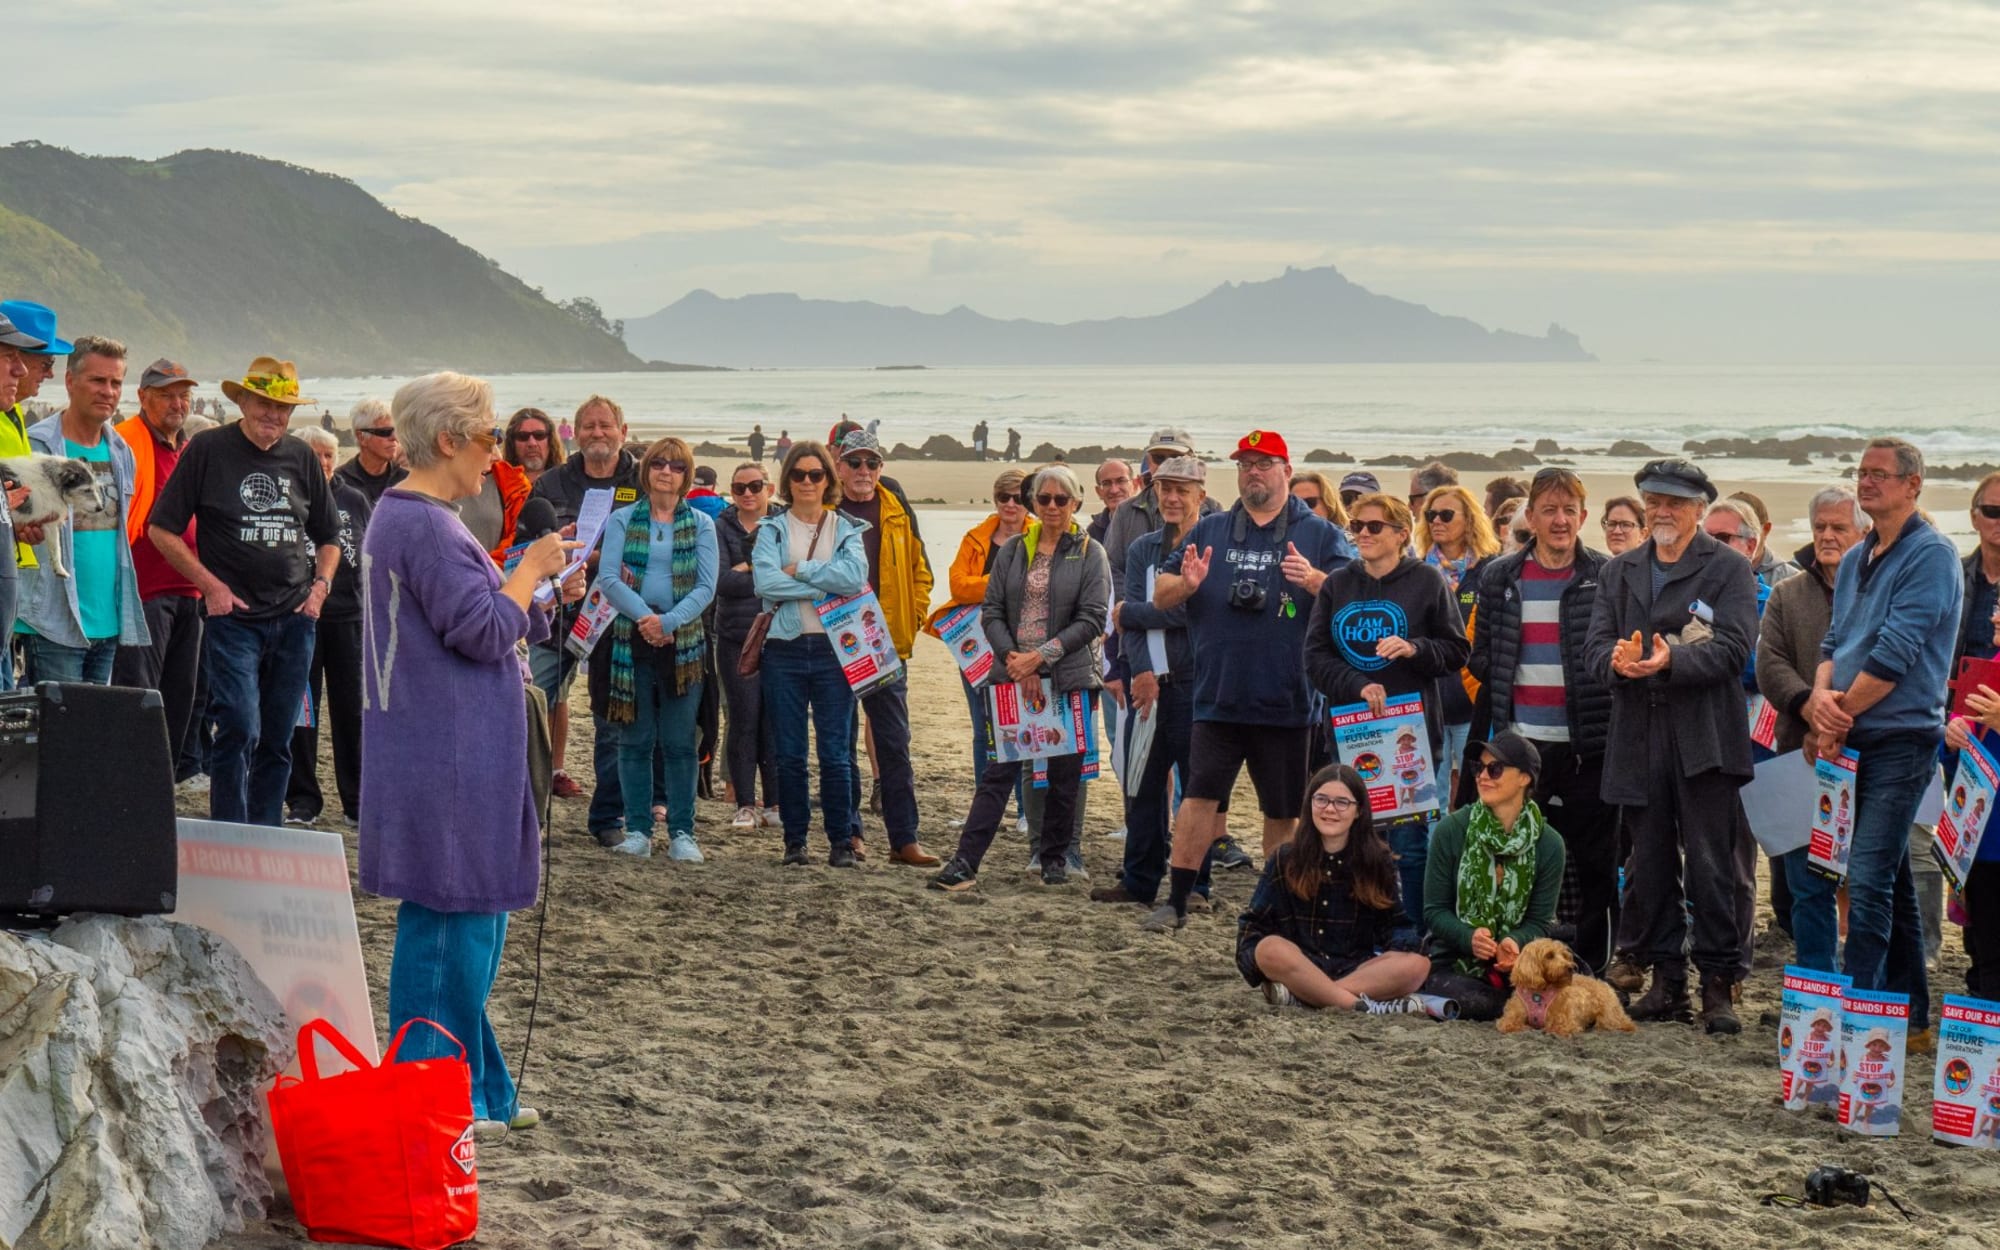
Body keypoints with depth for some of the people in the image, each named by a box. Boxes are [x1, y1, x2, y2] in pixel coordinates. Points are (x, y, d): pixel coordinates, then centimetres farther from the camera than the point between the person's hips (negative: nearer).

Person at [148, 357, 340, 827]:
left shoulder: (302, 457, 10)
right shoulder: (208, 449, -2)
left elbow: (329, 538, 21)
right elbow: (161, 529, -2)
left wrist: (321, 584, 4)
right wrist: (211, 585, -8)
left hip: (294, 620, 4)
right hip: (233, 617, -4)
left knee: (277, 740, 8)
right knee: (240, 731, -13)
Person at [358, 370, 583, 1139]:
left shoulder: (406, 517, 17)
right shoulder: (424, 526, -18)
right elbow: (483, 632, -21)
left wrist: (542, 592, 13)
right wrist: (532, 566, -9)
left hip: (445, 751, 11)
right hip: (447, 756, -11)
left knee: (469, 922, 15)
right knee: (450, 920, -5)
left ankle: (475, 1091, 22)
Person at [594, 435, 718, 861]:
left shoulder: (701, 525, 7)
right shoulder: (622, 520, 6)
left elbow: (706, 586, -2)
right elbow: (607, 578, -4)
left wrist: (668, 621, -16)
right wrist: (644, 616, -18)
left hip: (683, 641, 0)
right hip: (631, 638, 0)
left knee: (680, 742, 0)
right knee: (635, 740, 3)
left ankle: (681, 833, 4)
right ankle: (638, 830, 8)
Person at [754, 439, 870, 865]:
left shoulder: (847, 529, 9)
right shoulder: (771, 529, 7)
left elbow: (855, 575, -12)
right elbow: (765, 582, -11)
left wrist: (799, 569, -10)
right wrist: (828, 586, -12)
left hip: (834, 649, 0)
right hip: (784, 649, 0)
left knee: (836, 752, -2)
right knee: (789, 753, 3)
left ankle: (842, 839, 6)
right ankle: (794, 838, 11)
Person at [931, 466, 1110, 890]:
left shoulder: (1090, 554, 0)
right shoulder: (1013, 549, 9)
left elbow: (1092, 620, -7)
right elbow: (992, 611, 7)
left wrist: (1041, 655, -14)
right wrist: (1013, 658, -8)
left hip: (1070, 678, -2)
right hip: (1013, 676, 2)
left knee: (1064, 772, 6)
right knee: (999, 768, -3)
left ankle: (1055, 858, 21)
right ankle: (966, 862, -7)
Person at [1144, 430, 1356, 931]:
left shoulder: (1319, 535, 4)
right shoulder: (1210, 531, 11)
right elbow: (1159, 594, 9)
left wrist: (1315, 581, -24)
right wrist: (1185, 584, -14)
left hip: (1287, 700, -1)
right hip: (1218, 696, 1)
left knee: (1283, 810, 8)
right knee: (1200, 794, -5)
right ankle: (1176, 900, 0)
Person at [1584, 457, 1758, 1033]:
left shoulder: (1728, 569, 3)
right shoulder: (1618, 571, 17)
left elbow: (1733, 646, -9)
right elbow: (1595, 645, 9)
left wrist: (1672, 660, -24)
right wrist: (1617, 660, -15)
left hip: (1705, 737, -4)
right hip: (1638, 740, 4)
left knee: (1713, 866, -5)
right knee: (1649, 866, 7)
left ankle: (1719, 985, 0)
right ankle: (1665, 980, 15)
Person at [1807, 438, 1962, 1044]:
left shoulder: (1930, 555, -10)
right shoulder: (1856, 560, 16)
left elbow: (1895, 653, -17)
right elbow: (1835, 641, 15)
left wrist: (1840, 714, -10)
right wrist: (1823, 696, -5)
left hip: (1901, 738, -8)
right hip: (1853, 740, 8)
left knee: (1870, 882, -13)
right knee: (1891, 878, 14)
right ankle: (1909, 1006, 21)